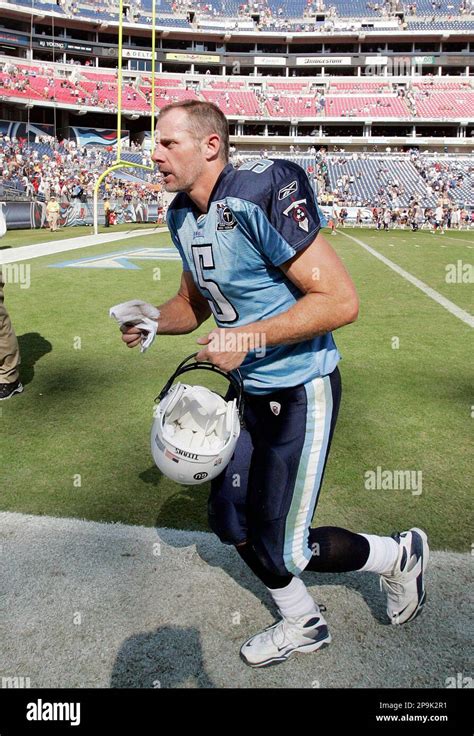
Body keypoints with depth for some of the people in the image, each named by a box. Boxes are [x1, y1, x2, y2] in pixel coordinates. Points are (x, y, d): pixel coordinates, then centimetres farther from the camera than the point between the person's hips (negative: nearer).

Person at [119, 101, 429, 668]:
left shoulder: (261, 194, -23)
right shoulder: (183, 217, 4)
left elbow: (341, 300, -25)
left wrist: (249, 337, -26)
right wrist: (152, 322, -3)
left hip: (302, 391, -8)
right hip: (253, 391, 9)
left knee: (281, 549, 0)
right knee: (229, 520, 16)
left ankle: (399, 554, 28)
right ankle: (303, 625, 39)